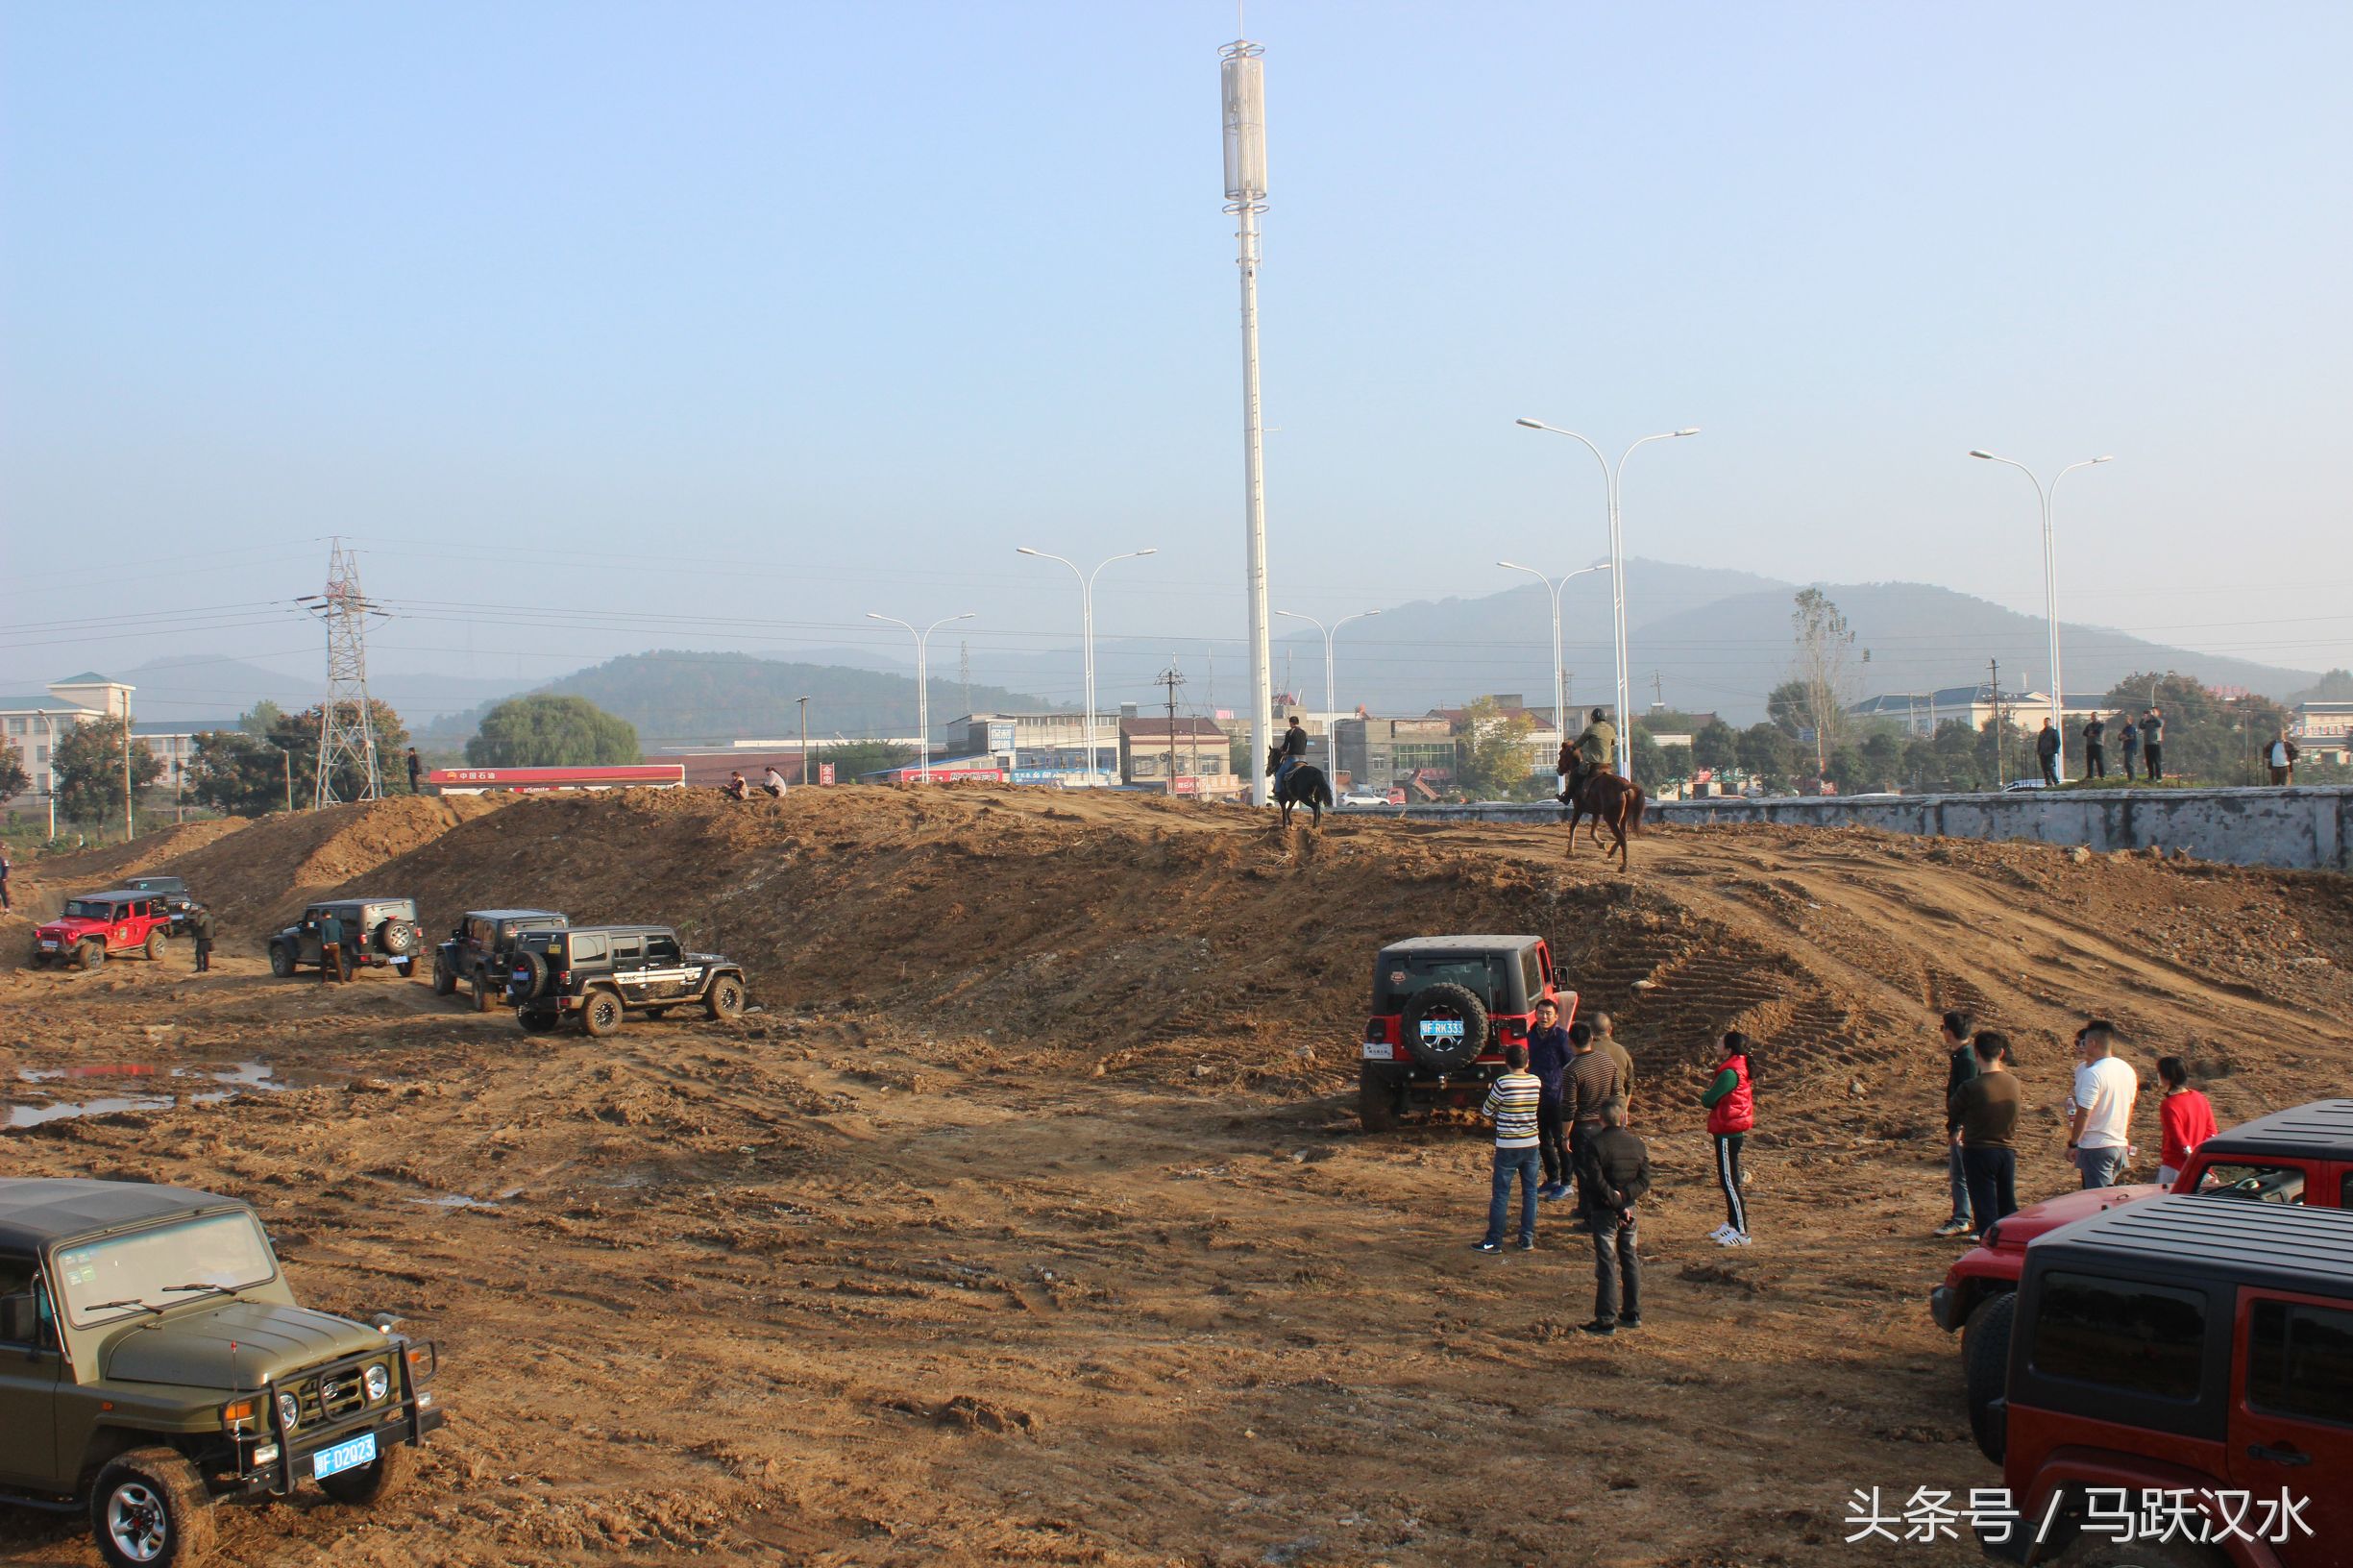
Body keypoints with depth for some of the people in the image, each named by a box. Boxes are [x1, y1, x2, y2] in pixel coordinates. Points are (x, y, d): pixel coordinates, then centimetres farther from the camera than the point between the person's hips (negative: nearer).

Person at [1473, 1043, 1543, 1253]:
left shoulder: (1503, 1083, -14)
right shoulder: (1536, 1082, 1)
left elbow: (1487, 1112, -3)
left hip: (1508, 1147, -4)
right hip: (1531, 1145, 4)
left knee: (1500, 1195, 1)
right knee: (1530, 1192, 11)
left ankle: (1494, 1241, 5)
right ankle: (1527, 1239, 14)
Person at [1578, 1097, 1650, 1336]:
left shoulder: (1595, 1144, -12)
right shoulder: (1637, 1144, 4)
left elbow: (1597, 1181, -19)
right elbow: (1644, 1181, 0)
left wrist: (1615, 1200, -14)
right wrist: (1624, 1196, -11)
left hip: (1604, 1210, -5)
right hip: (1629, 1210, 5)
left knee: (1607, 1264, -3)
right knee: (1630, 1260, 16)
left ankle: (1606, 1321, -2)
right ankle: (1633, 1314, 23)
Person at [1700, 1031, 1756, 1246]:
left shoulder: (1730, 1073, -21)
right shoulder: (1741, 1068, 9)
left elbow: (1708, 1100, -18)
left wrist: (1705, 1096, 3)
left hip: (1727, 1133, -10)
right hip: (1733, 1130, 10)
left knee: (1728, 1181, -5)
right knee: (1728, 1179, 18)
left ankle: (1741, 1232, -3)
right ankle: (1732, 1224, 28)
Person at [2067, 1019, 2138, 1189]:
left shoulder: (2092, 1073, -17)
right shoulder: (2127, 1070, 10)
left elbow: (2084, 1113, -18)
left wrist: (2072, 1144, -9)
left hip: (2095, 1145, -8)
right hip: (2120, 1144, 8)